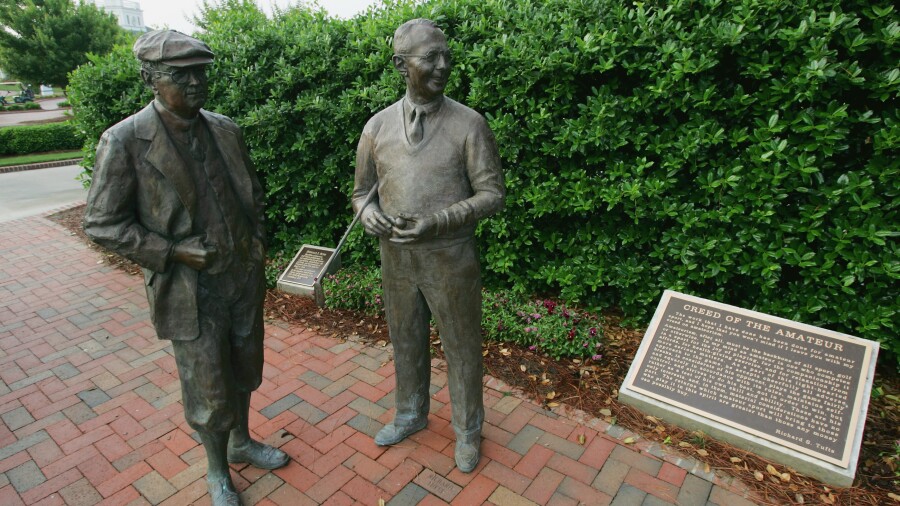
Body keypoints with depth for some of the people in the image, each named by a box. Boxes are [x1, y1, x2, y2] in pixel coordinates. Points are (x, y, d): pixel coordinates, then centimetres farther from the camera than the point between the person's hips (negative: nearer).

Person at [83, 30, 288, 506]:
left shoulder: (226, 130, 2)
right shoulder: (124, 141, -13)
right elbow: (103, 224, -9)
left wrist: (258, 240, 3)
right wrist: (176, 252, -17)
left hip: (243, 276, 5)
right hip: (189, 290, -5)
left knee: (244, 371, 21)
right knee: (209, 390, 8)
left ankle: (240, 440, 47)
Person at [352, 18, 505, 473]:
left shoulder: (469, 124, -9)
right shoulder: (377, 127, 0)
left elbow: (492, 195, -9)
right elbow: (362, 191, 10)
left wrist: (437, 222, -24)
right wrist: (368, 213, -15)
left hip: (450, 259, -3)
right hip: (397, 259, 4)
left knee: (462, 348, 12)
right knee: (406, 342, 20)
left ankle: (467, 429, 37)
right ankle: (411, 414, 46)